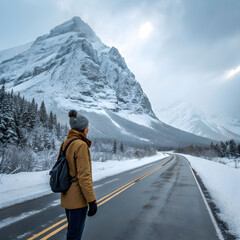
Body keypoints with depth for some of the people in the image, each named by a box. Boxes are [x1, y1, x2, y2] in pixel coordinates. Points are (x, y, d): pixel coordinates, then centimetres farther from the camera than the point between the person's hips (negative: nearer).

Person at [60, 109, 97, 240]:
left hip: (67, 197, 9)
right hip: (78, 199, -8)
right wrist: (92, 201, -16)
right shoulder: (81, 145, -21)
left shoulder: (65, 144, 5)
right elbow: (84, 176, -23)